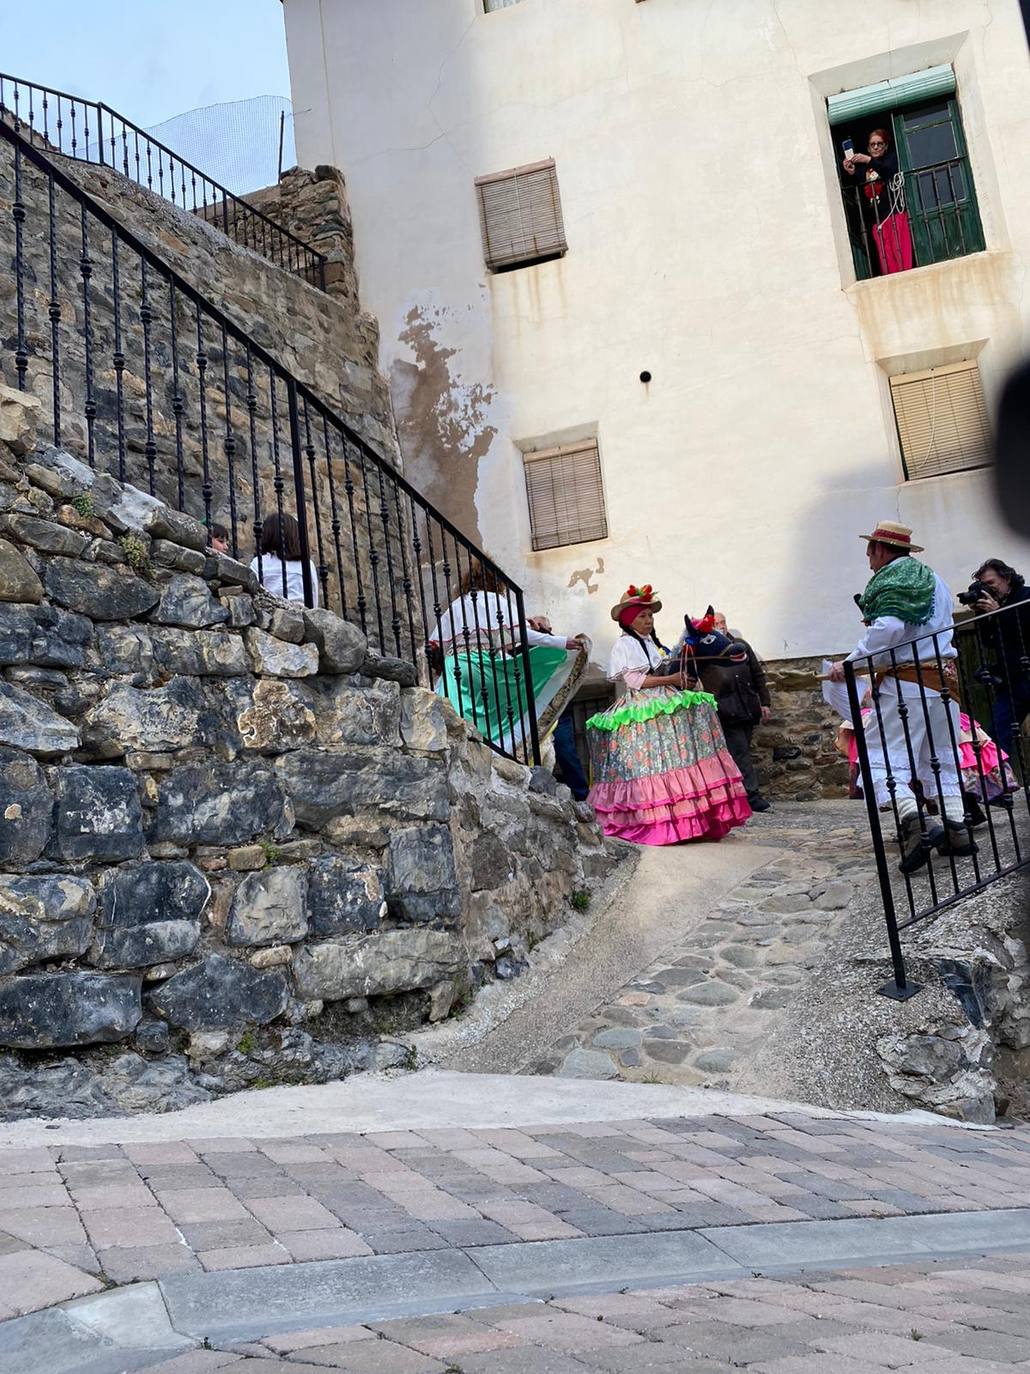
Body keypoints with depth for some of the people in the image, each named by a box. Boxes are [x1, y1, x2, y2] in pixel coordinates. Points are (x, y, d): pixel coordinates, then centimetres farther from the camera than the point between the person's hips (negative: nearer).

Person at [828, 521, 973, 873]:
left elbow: (888, 629, -22)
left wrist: (850, 662, -18)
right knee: (943, 759, 16)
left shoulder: (889, 581, -7)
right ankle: (957, 829, 10)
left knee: (882, 759, -10)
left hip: (905, 682, -8)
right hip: (943, 679, 8)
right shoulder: (934, 580, 20)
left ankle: (914, 822, -28)